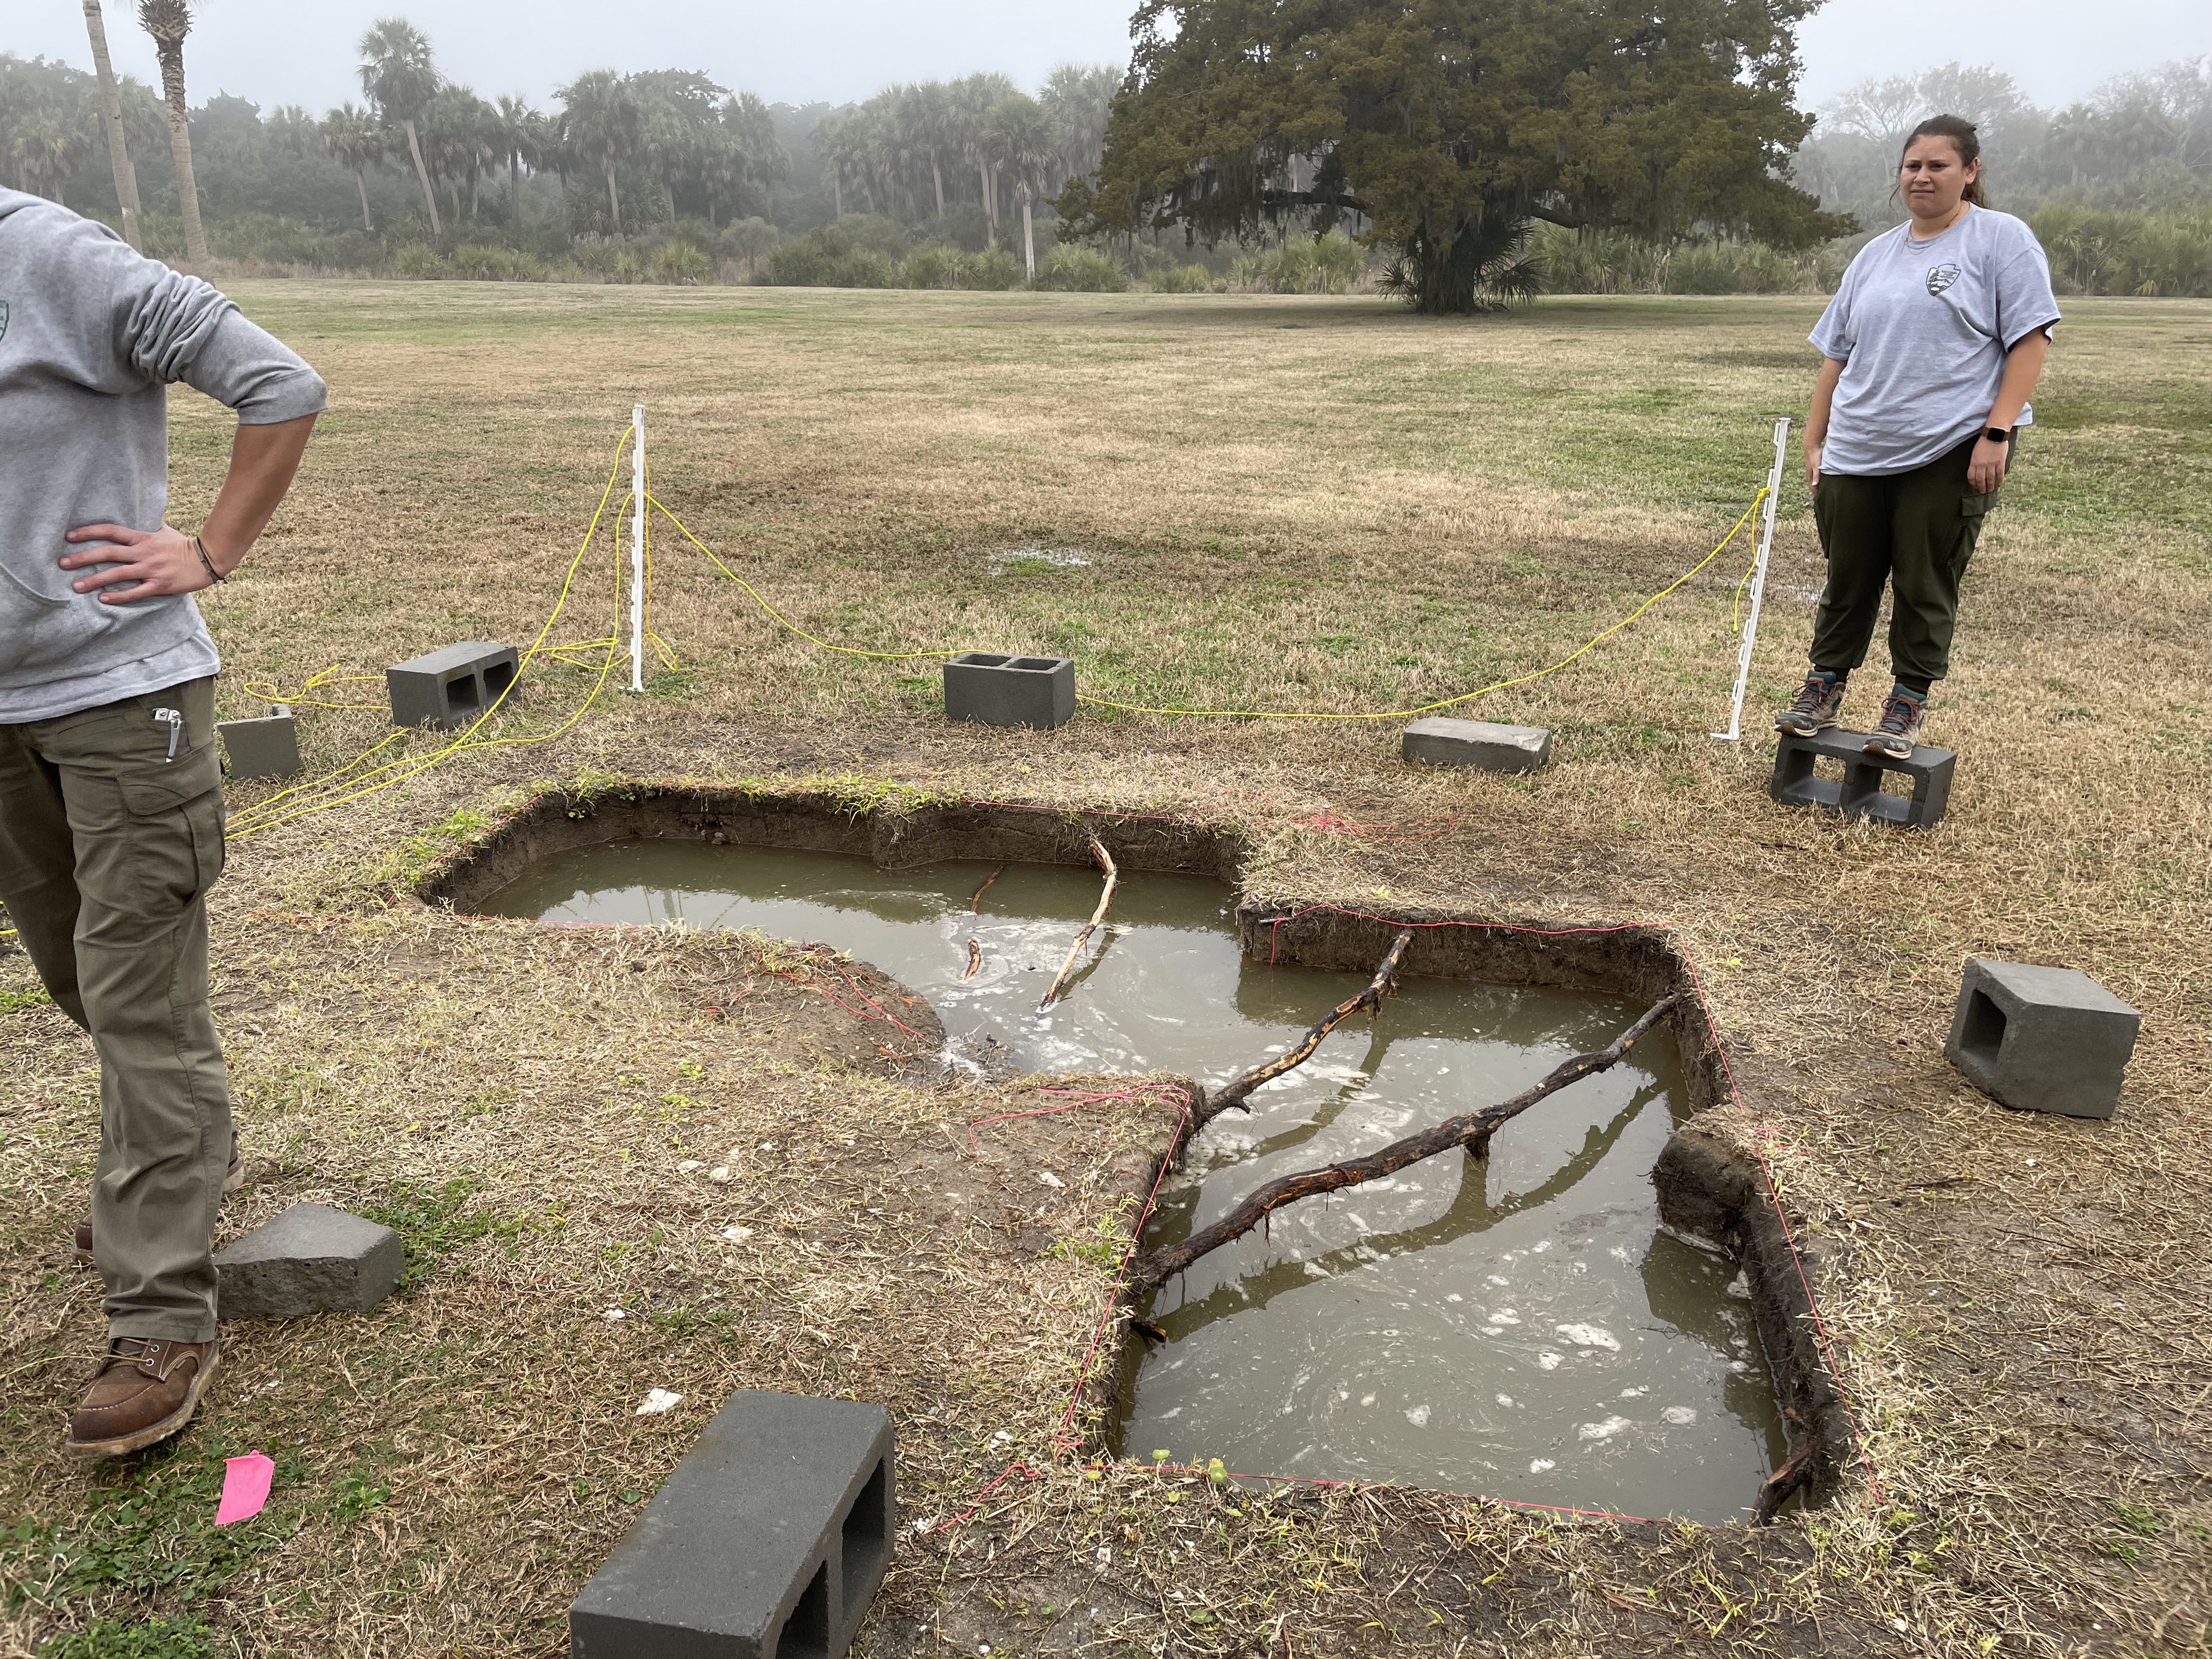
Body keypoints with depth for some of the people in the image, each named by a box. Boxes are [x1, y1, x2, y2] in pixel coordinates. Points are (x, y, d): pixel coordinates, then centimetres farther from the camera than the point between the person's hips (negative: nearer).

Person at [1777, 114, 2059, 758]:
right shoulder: (1876, 254, 17)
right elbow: (1836, 354, 17)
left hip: (1951, 455, -4)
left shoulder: (2001, 239, 0)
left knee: (1925, 587, 1)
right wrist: (1814, 442, 12)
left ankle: (1908, 704, 13)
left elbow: (2030, 338, -7)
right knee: (1847, 582, 9)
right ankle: (1824, 688, 22)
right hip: (1857, 456, 5)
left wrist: (1997, 432, -15)